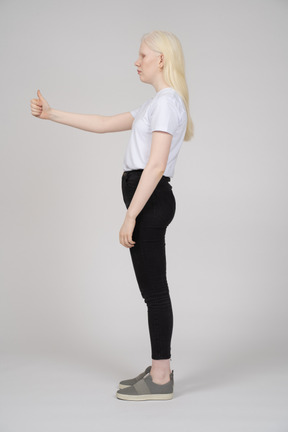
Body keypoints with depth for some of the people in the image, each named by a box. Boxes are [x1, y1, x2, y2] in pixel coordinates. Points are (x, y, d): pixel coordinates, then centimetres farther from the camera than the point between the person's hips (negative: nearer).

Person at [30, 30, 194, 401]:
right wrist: (51, 114, 18)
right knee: (152, 288, 13)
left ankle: (160, 380, 4)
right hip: (150, 200, 10)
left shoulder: (166, 102, -12)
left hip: (150, 200, -10)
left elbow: (156, 165, -21)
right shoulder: (157, 103, 20)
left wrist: (131, 216, -22)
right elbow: (104, 124, 21)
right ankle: (160, 369, 23)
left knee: (154, 289, -5)